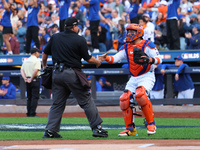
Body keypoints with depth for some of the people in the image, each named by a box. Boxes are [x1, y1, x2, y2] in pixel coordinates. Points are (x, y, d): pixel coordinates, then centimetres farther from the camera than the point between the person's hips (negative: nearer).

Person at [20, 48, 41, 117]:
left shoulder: (26, 61, 14)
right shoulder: (37, 60, -7)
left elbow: (21, 70, 8)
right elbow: (36, 70, -20)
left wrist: (25, 78, -1)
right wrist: (31, 79, -14)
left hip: (28, 81, 7)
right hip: (35, 80, -7)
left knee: (29, 97, 12)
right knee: (35, 97, -5)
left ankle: (28, 113, 10)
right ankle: (32, 114, -11)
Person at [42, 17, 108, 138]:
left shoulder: (55, 37, 8)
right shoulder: (80, 40, -6)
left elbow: (45, 53, 14)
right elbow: (88, 59, -1)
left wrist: (44, 66, 31)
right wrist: (98, 62, 19)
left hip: (57, 74, 5)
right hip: (72, 74, -5)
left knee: (58, 103, 10)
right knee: (86, 101, 2)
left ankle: (50, 131, 3)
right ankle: (97, 127, 1)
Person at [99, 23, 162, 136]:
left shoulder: (147, 45, -6)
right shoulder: (127, 47, 13)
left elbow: (159, 59, -15)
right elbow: (116, 58, 5)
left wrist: (149, 60, -36)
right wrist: (106, 58, -15)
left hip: (147, 77, -6)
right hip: (133, 79, 6)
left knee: (140, 94, -32)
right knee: (124, 100, -10)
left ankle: (151, 124, -19)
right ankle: (130, 129, 4)